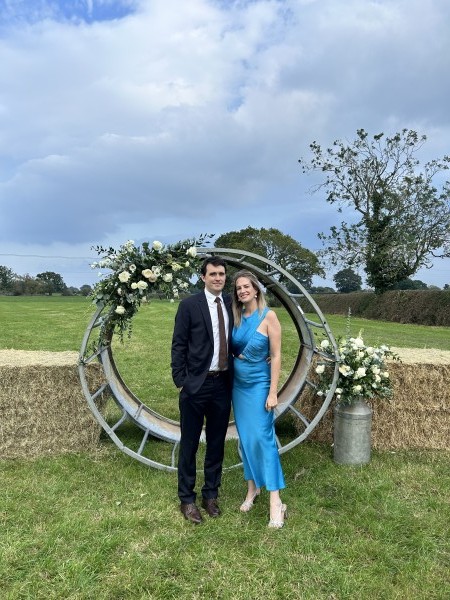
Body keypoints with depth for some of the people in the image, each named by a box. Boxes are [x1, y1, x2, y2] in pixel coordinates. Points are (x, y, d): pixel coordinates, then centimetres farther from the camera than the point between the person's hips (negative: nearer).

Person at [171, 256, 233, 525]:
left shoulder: (232, 303, 5)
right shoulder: (189, 305, -7)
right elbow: (178, 346, -6)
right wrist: (180, 381, -9)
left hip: (223, 384, 4)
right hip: (196, 384, -4)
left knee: (217, 443, 15)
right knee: (190, 444, 8)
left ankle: (211, 494, 32)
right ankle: (187, 499, 24)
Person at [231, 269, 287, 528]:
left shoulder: (268, 316, -11)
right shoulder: (237, 317, 3)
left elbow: (276, 355, -12)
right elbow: (232, 350, 10)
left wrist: (273, 392, -15)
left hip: (259, 384, -5)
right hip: (238, 384, 5)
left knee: (263, 437, -7)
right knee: (245, 438, 11)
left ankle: (276, 502, 2)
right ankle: (252, 489, 26)